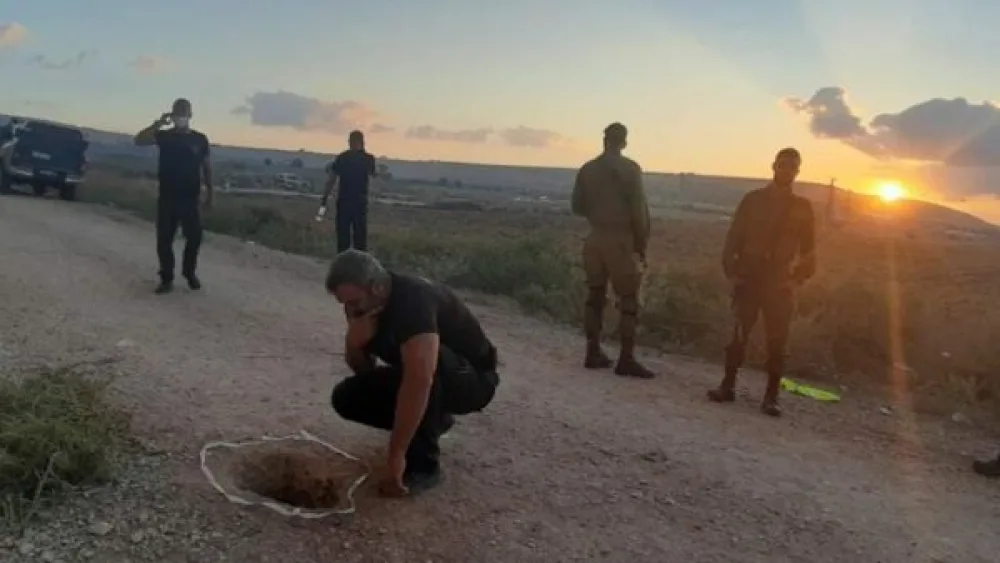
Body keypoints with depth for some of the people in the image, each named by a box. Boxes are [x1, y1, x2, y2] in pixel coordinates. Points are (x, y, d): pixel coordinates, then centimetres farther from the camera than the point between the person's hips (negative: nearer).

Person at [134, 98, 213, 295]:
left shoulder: (200, 139, 3)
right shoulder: (164, 136, 2)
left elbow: (206, 167, 7)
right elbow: (139, 140, -13)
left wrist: (209, 193, 4)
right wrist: (158, 123, -22)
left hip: (190, 198, 0)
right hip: (167, 197, 0)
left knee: (194, 237, 4)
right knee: (164, 239, 0)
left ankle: (190, 272, 27)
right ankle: (166, 278, 12)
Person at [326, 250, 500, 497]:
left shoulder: (414, 300, -34)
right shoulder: (362, 306, -8)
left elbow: (420, 378, -45)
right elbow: (363, 370, 2)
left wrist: (396, 456, -43)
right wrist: (354, 343, -23)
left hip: (473, 379, -8)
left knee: (422, 363, -39)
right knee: (346, 397, -6)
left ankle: (423, 466, -21)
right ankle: (434, 418, 12)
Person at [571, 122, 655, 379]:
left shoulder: (587, 169, 7)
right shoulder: (629, 168, -6)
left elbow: (578, 207, 11)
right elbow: (639, 209, -9)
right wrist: (642, 244, -2)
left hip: (595, 238, 5)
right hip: (621, 240, -5)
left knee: (595, 296, 11)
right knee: (628, 300, -1)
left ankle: (593, 353, 13)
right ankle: (626, 359, -3)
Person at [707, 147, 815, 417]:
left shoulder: (802, 207, 6)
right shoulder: (752, 199, 5)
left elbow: (809, 249, 9)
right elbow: (733, 238, 3)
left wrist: (797, 278, -1)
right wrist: (732, 271, -5)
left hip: (780, 284, 0)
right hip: (749, 280, 0)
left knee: (777, 342, 1)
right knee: (738, 335, 0)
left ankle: (771, 397, 8)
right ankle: (727, 386, 10)